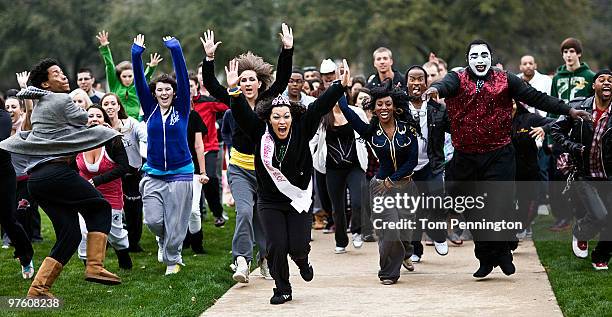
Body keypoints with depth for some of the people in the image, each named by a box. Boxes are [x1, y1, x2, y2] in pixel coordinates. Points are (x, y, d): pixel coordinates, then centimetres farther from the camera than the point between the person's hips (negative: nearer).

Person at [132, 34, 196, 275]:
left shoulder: (182, 109, 0)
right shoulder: (150, 109, 5)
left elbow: (183, 78, -8)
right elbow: (139, 82, -3)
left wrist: (175, 50, -15)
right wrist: (137, 54, -11)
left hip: (180, 174, -2)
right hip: (153, 174, 2)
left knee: (175, 223, 1)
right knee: (153, 220, -5)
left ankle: (173, 259, 21)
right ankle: (163, 241, 27)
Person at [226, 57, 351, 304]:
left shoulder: (301, 131, -7)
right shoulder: (260, 132, -7)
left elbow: (320, 107, -13)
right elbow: (242, 113, -18)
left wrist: (341, 86, -21)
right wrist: (234, 90, -35)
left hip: (299, 198, 0)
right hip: (270, 201, 0)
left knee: (298, 246, -4)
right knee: (276, 246, -6)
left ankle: (302, 261, 34)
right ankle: (282, 289, 13)